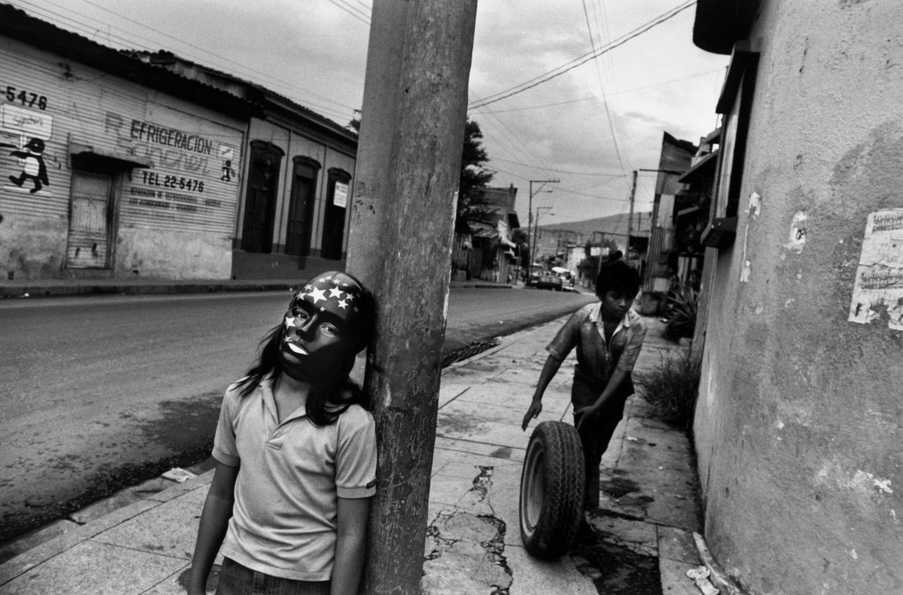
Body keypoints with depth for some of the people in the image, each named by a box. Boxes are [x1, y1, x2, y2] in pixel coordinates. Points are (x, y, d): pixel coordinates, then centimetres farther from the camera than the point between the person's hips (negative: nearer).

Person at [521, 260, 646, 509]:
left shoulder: (637, 327, -27)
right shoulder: (583, 318, -27)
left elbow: (622, 369, -27)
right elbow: (556, 356, -21)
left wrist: (597, 406, -34)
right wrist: (537, 397, -24)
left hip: (615, 389, 1)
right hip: (586, 384, -1)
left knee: (598, 447, 14)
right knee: (587, 448, -11)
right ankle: (589, 503, 0)